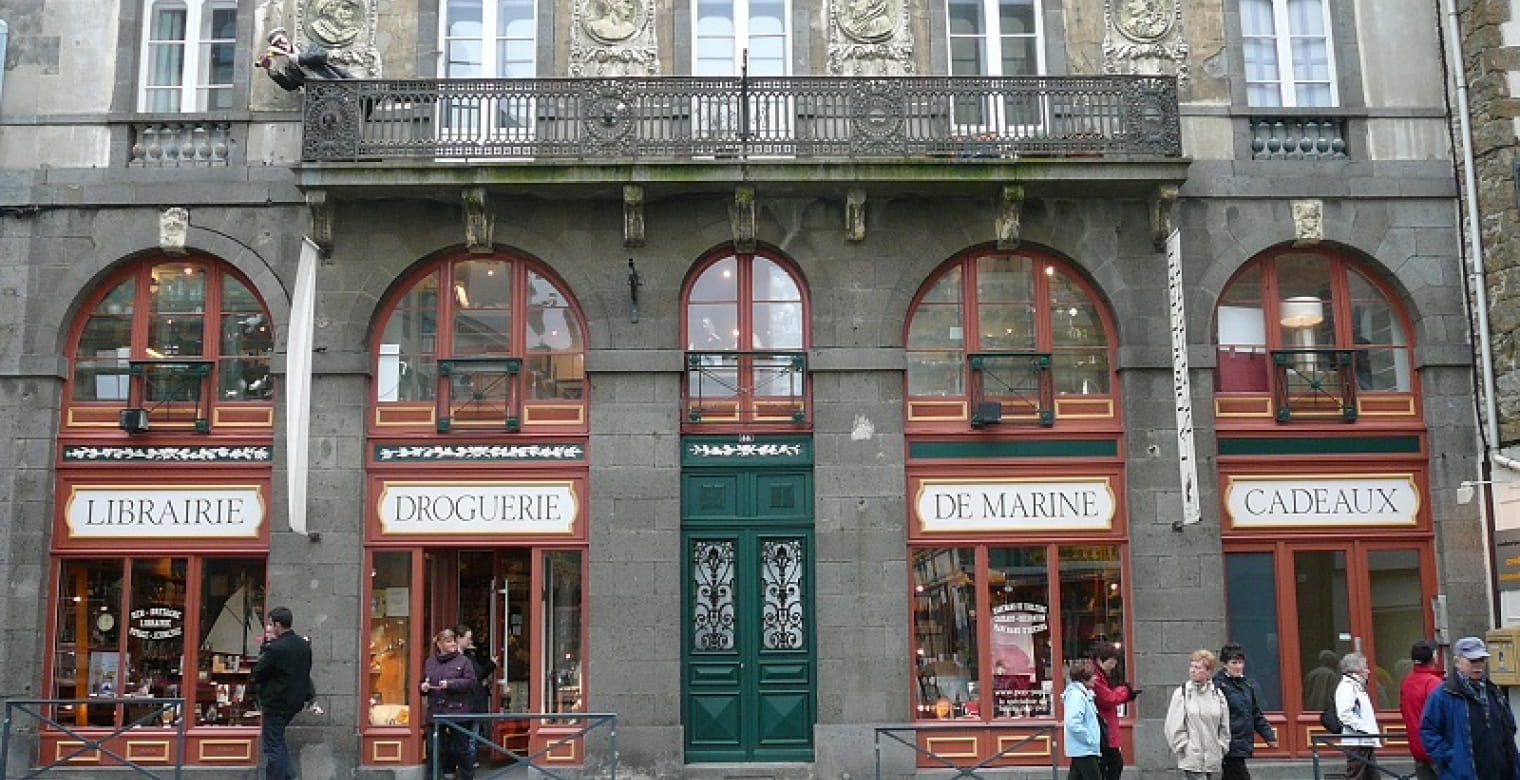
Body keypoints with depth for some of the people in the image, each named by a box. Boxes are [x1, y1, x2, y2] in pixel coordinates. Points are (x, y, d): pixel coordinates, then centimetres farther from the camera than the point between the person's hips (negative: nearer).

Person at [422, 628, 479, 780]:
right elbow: (423, 682, 21)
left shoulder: (463, 661, -1)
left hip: (457, 711, -4)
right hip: (436, 712, 4)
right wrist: (423, 687, -2)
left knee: (460, 748, 0)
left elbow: (471, 682, -9)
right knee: (439, 749, 9)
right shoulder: (430, 662, 11)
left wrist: (450, 684, -17)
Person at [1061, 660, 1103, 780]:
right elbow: (1073, 724, -26)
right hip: (1083, 749, -10)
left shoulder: (1083, 694, 14)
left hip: (1080, 749, 10)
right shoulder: (1076, 695, -18)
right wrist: (1090, 739, -19)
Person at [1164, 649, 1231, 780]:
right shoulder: (1182, 693, -3)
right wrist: (1183, 748, -7)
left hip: (1213, 759, 4)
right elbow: (1174, 727, -3)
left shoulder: (1218, 695, 7)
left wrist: (1221, 748, 8)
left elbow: (1224, 726, 13)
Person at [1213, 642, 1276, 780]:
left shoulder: (1249, 685, 13)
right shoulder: (1218, 685, -11)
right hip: (1231, 747, -7)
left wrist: (1269, 735, 8)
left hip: (1245, 745, 7)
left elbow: (1257, 715, 19)